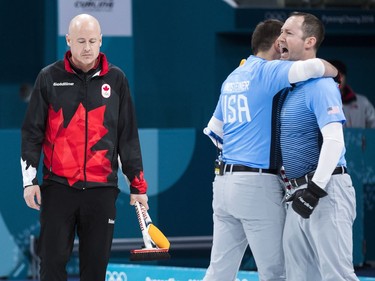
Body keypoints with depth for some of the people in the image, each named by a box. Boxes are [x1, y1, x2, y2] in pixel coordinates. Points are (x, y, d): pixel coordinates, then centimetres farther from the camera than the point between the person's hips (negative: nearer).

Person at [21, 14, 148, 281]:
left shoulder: (116, 79, 6)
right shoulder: (50, 78, 3)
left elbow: (128, 136, 10)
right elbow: (32, 132, 5)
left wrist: (138, 184, 7)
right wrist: (30, 179, -2)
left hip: (102, 188, 1)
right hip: (58, 186, -1)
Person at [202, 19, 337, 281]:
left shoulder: (232, 78, 18)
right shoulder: (267, 71, -7)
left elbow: (214, 131, 25)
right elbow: (312, 67, -22)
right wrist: (333, 72, 0)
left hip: (224, 180, 8)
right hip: (257, 183, -8)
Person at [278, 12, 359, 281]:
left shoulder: (320, 85, -12)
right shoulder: (291, 87, 15)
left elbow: (334, 141, -22)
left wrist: (315, 189, -26)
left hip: (325, 191, -10)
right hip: (298, 193, 10)